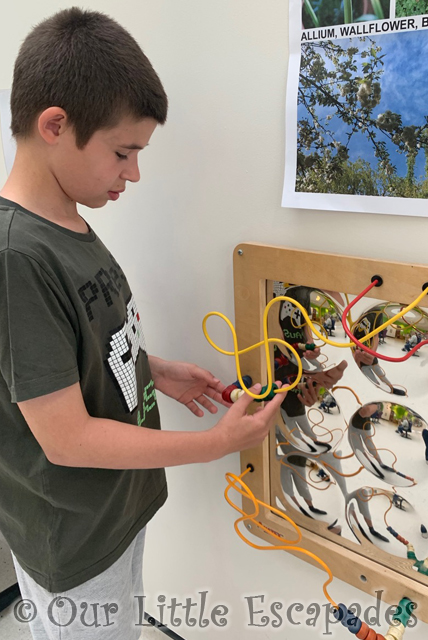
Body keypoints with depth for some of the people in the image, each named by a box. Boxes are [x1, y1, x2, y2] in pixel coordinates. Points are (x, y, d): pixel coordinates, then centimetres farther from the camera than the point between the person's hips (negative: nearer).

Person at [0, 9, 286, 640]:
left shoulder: (72, 227, -1)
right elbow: (66, 438, -28)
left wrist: (155, 371, 1)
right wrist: (219, 442, -22)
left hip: (120, 503, 8)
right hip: (74, 543, -8)